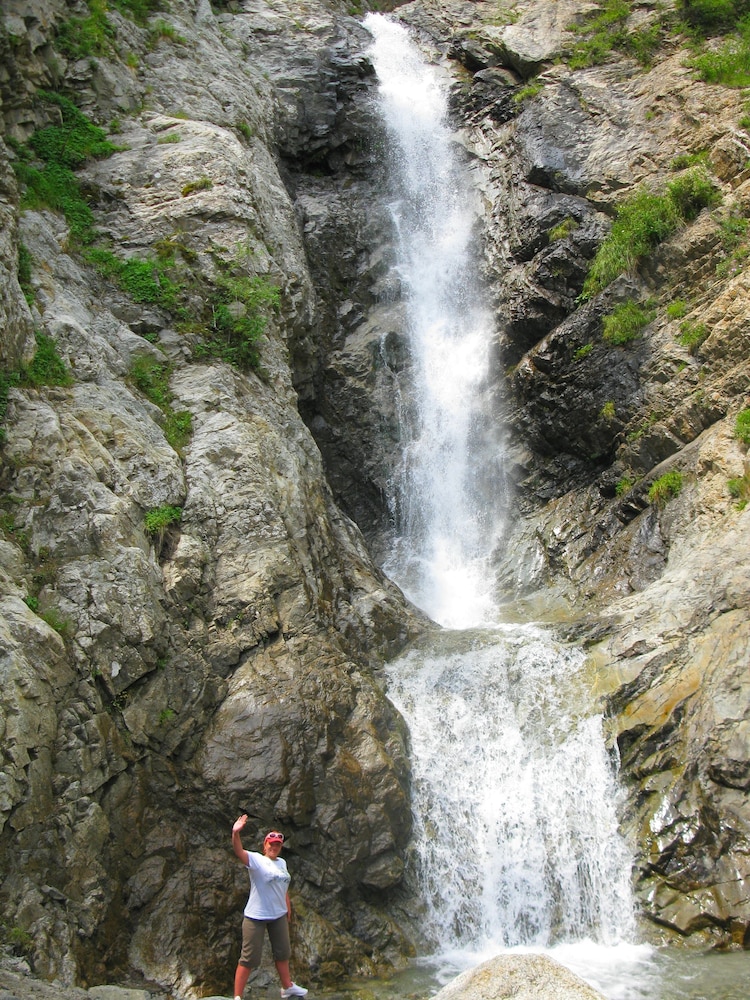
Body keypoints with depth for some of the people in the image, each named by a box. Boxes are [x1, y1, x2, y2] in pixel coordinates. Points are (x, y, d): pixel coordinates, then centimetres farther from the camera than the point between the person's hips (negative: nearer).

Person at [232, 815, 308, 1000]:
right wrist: (235, 834, -51)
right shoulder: (256, 860, -14)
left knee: (283, 952, 23)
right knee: (249, 958, -4)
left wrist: (288, 907, 20)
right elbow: (239, 852, -33)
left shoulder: (282, 863, 8)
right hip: (256, 917, -7)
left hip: (279, 915, 7)